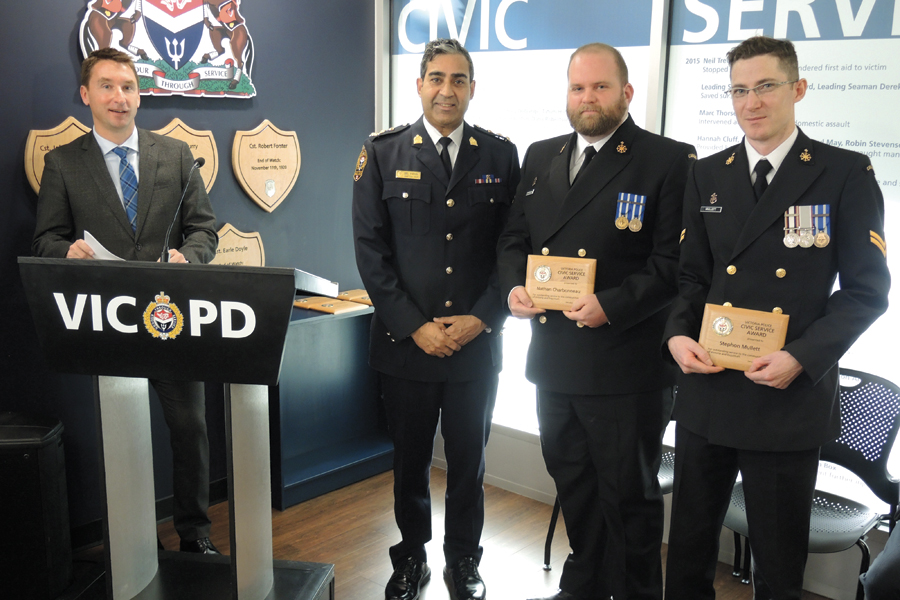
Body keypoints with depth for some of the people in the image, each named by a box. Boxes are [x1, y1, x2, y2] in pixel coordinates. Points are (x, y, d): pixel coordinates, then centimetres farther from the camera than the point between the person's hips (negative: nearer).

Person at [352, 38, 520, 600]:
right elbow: (370, 249, -4)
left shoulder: (501, 155, 4)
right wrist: (414, 326, -10)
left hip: (478, 343, 1)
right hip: (406, 341, 0)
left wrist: (483, 318, -9)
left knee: (469, 460, 13)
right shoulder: (383, 153, 0)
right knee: (411, 459, 14)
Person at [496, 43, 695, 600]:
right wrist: (514, 286, -5)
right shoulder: (541, 157, 10)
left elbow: (675, 260, -14)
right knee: (573, 484, 22)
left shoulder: (669, 161, -9)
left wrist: (611, 305, -25)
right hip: (554, 360, 6)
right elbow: (514, 236, 14)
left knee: (629, 496, 10)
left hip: (625, 364, -6)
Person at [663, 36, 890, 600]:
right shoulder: (707, 175, 9)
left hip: (791, 399, -3)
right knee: (688, 552, 15)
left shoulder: (847, 174, -3)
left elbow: (867, 289, -5)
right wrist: (677, 334, -9)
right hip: (707, 391, 3)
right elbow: (690, 275, 10)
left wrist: (802, 359, -17)